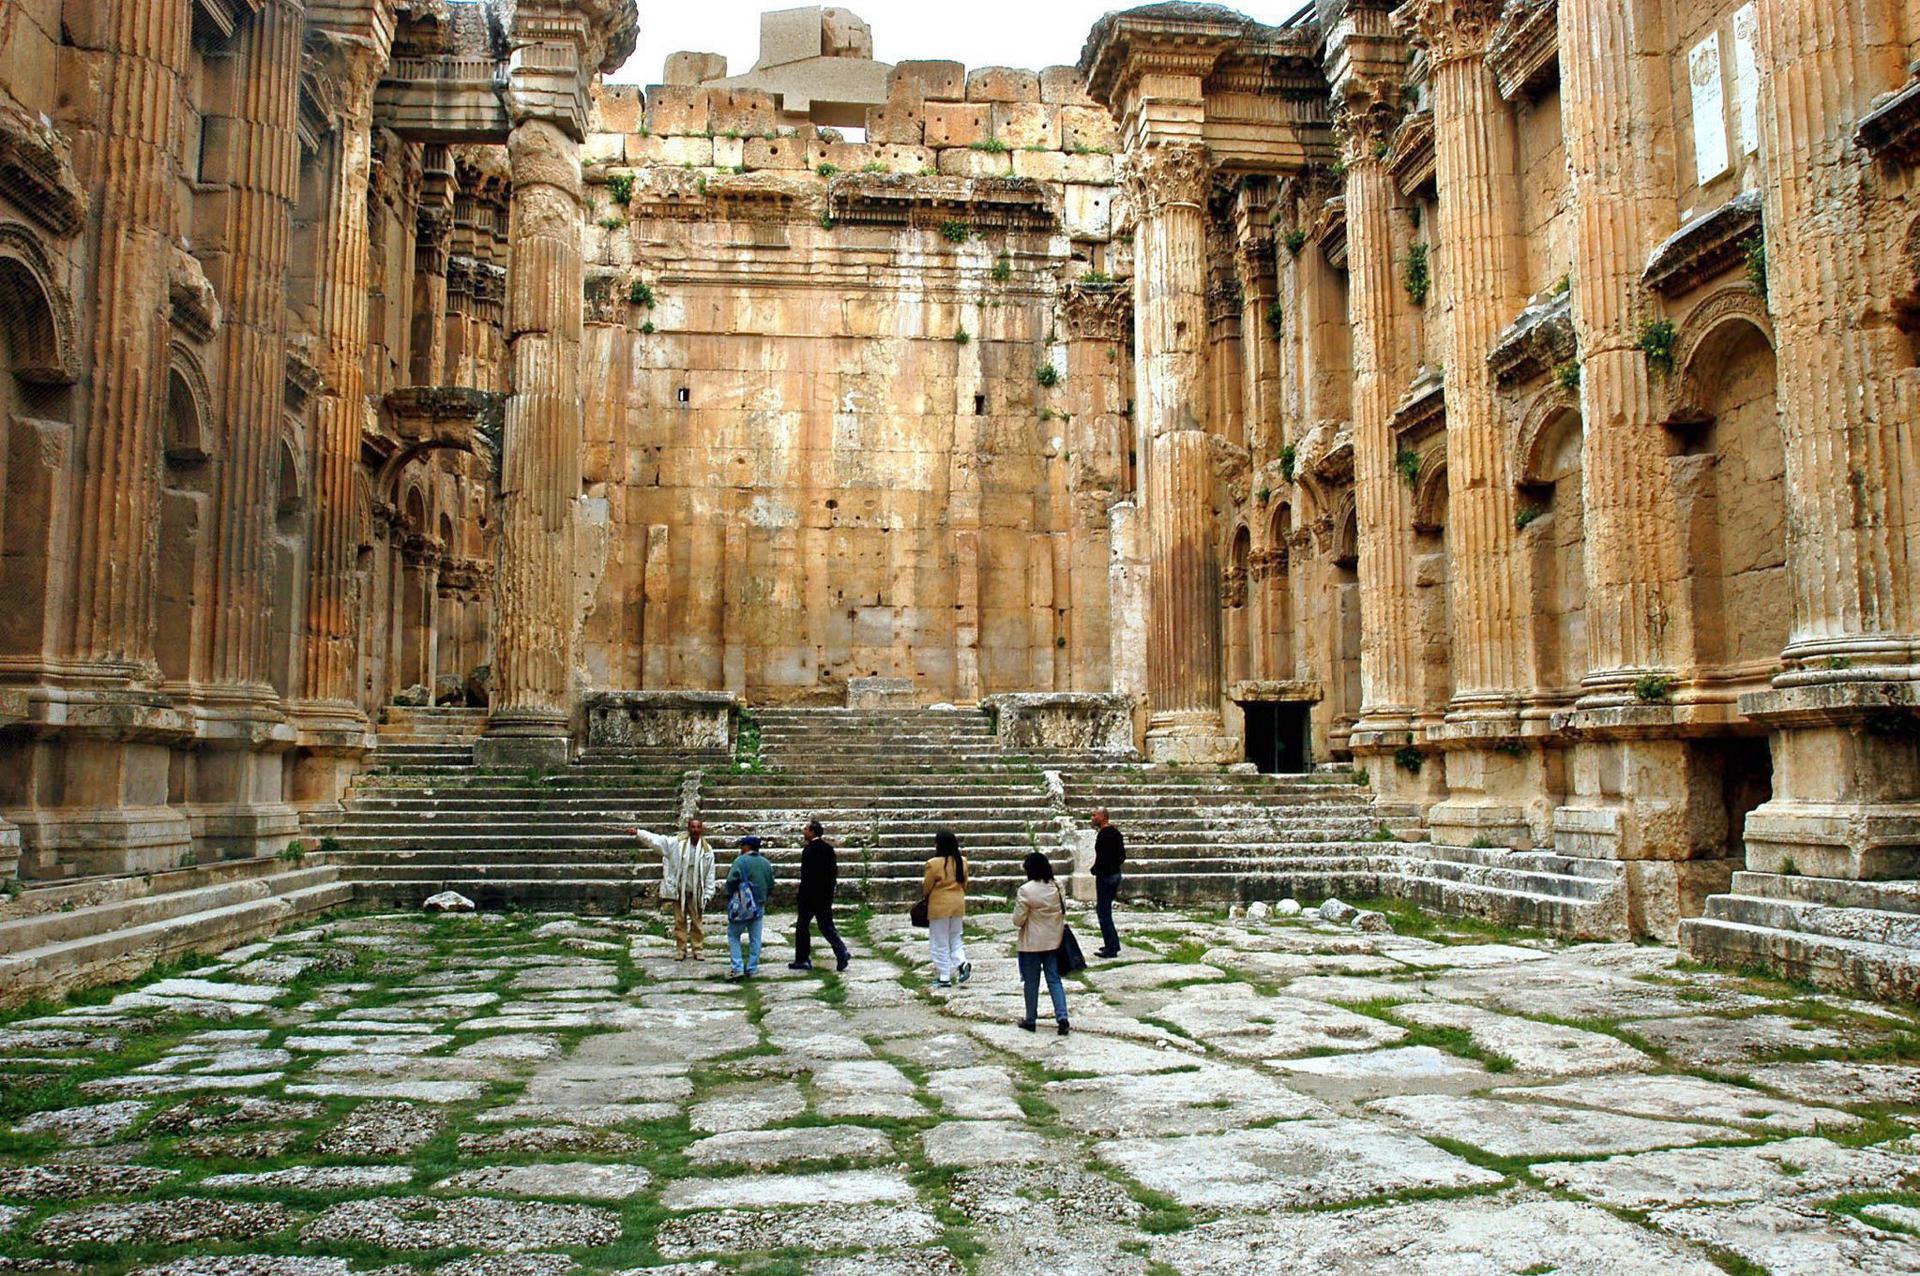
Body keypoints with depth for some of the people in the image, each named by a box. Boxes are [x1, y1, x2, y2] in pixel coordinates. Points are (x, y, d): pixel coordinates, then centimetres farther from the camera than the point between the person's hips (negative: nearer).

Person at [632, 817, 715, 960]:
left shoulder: (707, 850, -3)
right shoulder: (677, 843, -4)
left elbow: (710, 874, 1)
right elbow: (657, 841, -8)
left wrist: (707, 894, -1)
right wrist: (638, 832, -17)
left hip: (696, 892, 0)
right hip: (678, 890, 0)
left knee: (697, 922, 6)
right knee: (679, 921, 6)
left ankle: (697, 949, 15)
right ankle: (681, 949, 15)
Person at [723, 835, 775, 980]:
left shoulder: (740, 861, -12)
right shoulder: (766, 863, 5)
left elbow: (731, 881, -15)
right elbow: (771, 885, 9)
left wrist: (729, 897, 1)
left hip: (741, 906, -5)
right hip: (759, 907, 5)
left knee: (733, 936, 7)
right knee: (755, 938, 10)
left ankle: (737, 968, -2)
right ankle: (752, 969, 12)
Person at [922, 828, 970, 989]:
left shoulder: (934, 864, -18)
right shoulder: (962, 861, 0)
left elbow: (926, 888, -9)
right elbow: (964, 885, 9)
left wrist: (922, 884, 13)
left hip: (939, 906, -5)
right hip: (958, 905, 5)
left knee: (940, 943, 6)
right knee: (955, 937, 20)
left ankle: (944, 978, 9)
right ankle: (962, 963, -3)